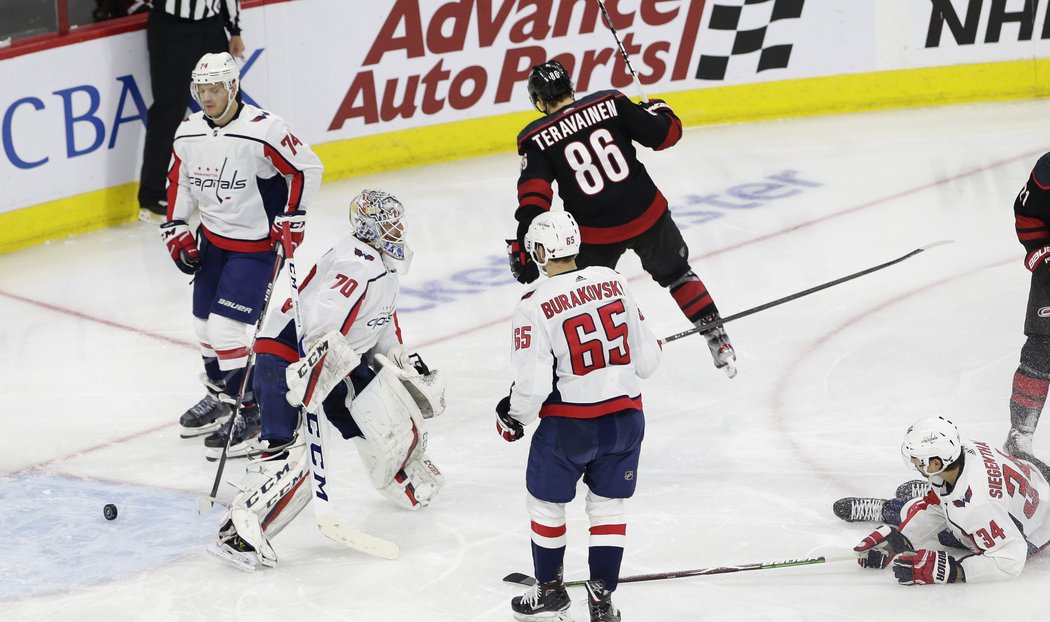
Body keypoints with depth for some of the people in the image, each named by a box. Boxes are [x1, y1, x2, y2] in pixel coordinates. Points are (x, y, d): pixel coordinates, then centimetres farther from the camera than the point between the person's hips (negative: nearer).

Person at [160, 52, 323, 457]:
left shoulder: (263, 131, -23)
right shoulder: (188, 134, -2)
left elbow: (306, 168, -14)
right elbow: (179, 181, 14)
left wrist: (292, 216, -15)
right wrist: (175, 229, 8)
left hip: (255, 244, -7)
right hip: (211, 239, 7)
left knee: (228, 327, -12)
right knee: (205, 323, 14)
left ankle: (248, 408, 3)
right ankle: (219, 394, 36)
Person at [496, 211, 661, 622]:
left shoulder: (535, 306, -15)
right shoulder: (612, 281, -1)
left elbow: (533, 382, -16)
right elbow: (646, 359, 3)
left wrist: (513, 416, 3)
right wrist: (651, 349, 27)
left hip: (569, 425, -4)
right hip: (625, 415, 4)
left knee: (546, 503, 17)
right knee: (608, 506, 16)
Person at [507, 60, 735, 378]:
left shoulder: (536, 139, -6)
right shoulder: (608, 103, -4)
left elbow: (533, 199, -14)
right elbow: (665, 133, -3)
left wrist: (522, 248, -13)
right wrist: (658, 109, 19)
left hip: (594, 233, -2)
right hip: (646, 214, 2)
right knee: (676, 273, 25)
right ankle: (718, 342, 22)